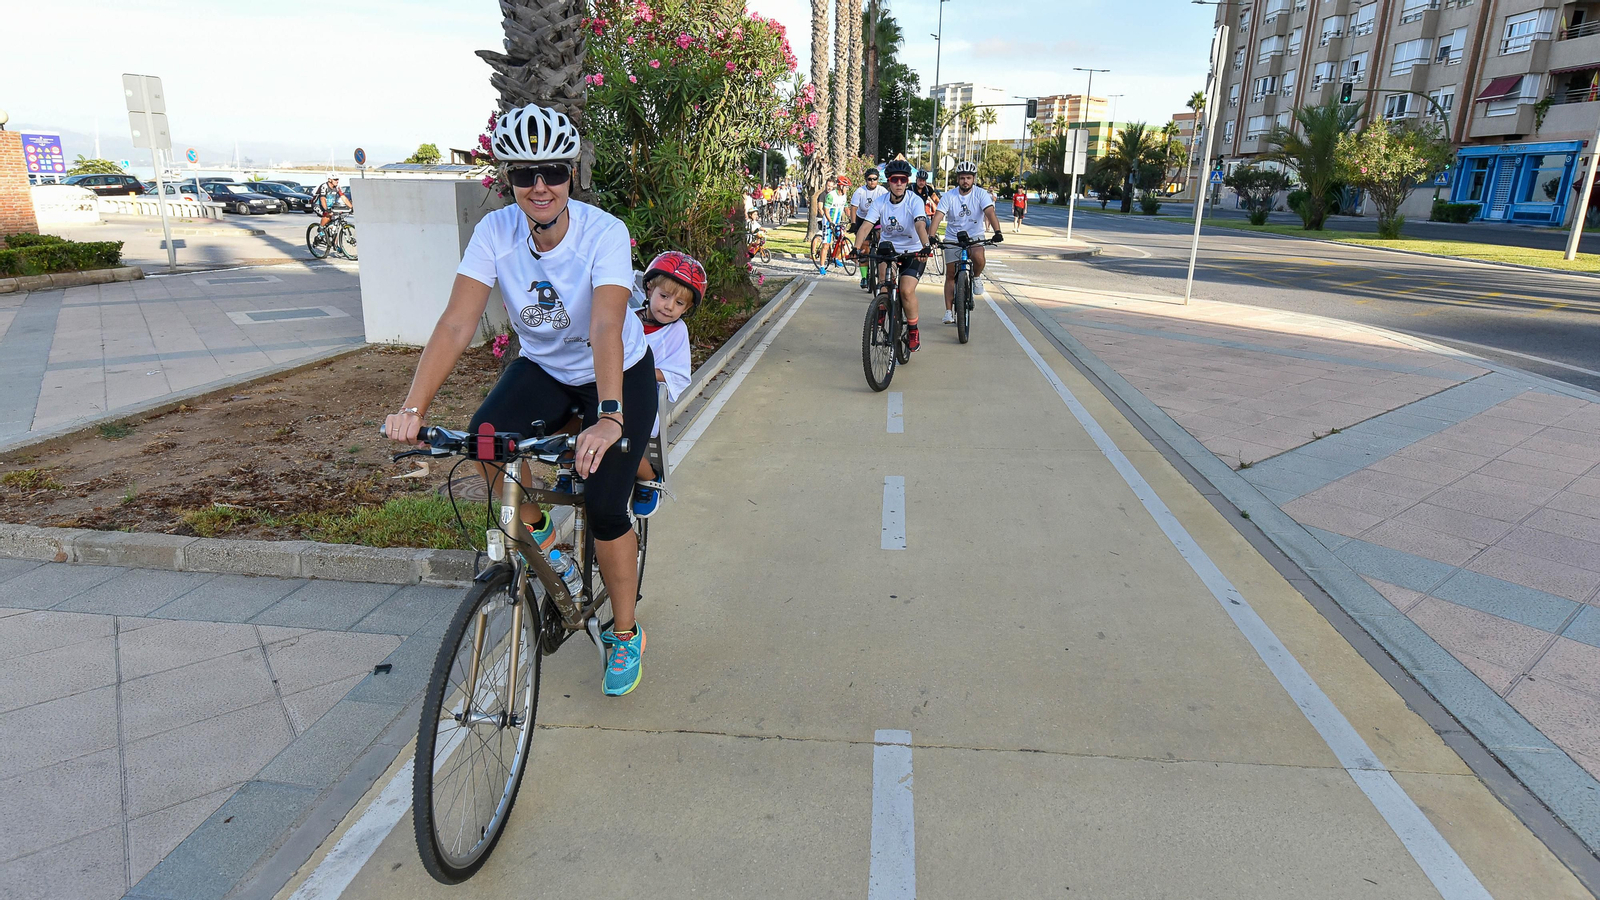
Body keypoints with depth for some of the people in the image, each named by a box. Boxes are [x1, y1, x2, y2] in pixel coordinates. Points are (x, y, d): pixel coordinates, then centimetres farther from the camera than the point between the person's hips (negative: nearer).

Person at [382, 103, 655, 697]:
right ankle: (538, 537, 5)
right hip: (543, 368, 4)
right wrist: (413, 408, -36)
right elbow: (456, 325, -24)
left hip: (620, 374, -3)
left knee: (604, 506, -14)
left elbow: (606, 330, -41)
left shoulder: (604, 233, -27)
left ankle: (625, 635, 10)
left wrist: (609, 418, -55)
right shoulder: (496, 232, -17)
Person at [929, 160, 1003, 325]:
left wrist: (997, 232, -40)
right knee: (950, 275, 3)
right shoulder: (949, 196, -8)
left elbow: (990, 213, -22)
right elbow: (937, 217, -17)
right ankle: (949, 311, 11)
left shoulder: (981, 194, -9)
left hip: (974, 237, -1)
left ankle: (976, 278, -1)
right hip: (952, 238, 1)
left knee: (978, 256, -34)